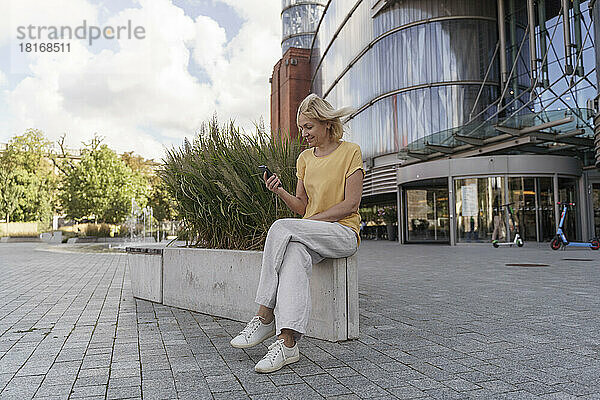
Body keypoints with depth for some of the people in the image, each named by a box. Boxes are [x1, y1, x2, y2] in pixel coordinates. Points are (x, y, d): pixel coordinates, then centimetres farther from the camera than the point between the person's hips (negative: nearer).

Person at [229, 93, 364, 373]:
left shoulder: (350, 152, -1)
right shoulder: (305, 158, 16)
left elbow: (351, 204, -9)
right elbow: (302, 206, 13)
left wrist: (309, 221, -15)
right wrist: (280, 192, -6)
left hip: (344, 233, -4)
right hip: (309, 236, 4)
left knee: (282, 228, -29)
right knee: (295, 256, -33)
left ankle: (264, 316, -23)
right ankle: (287, 342, -38)